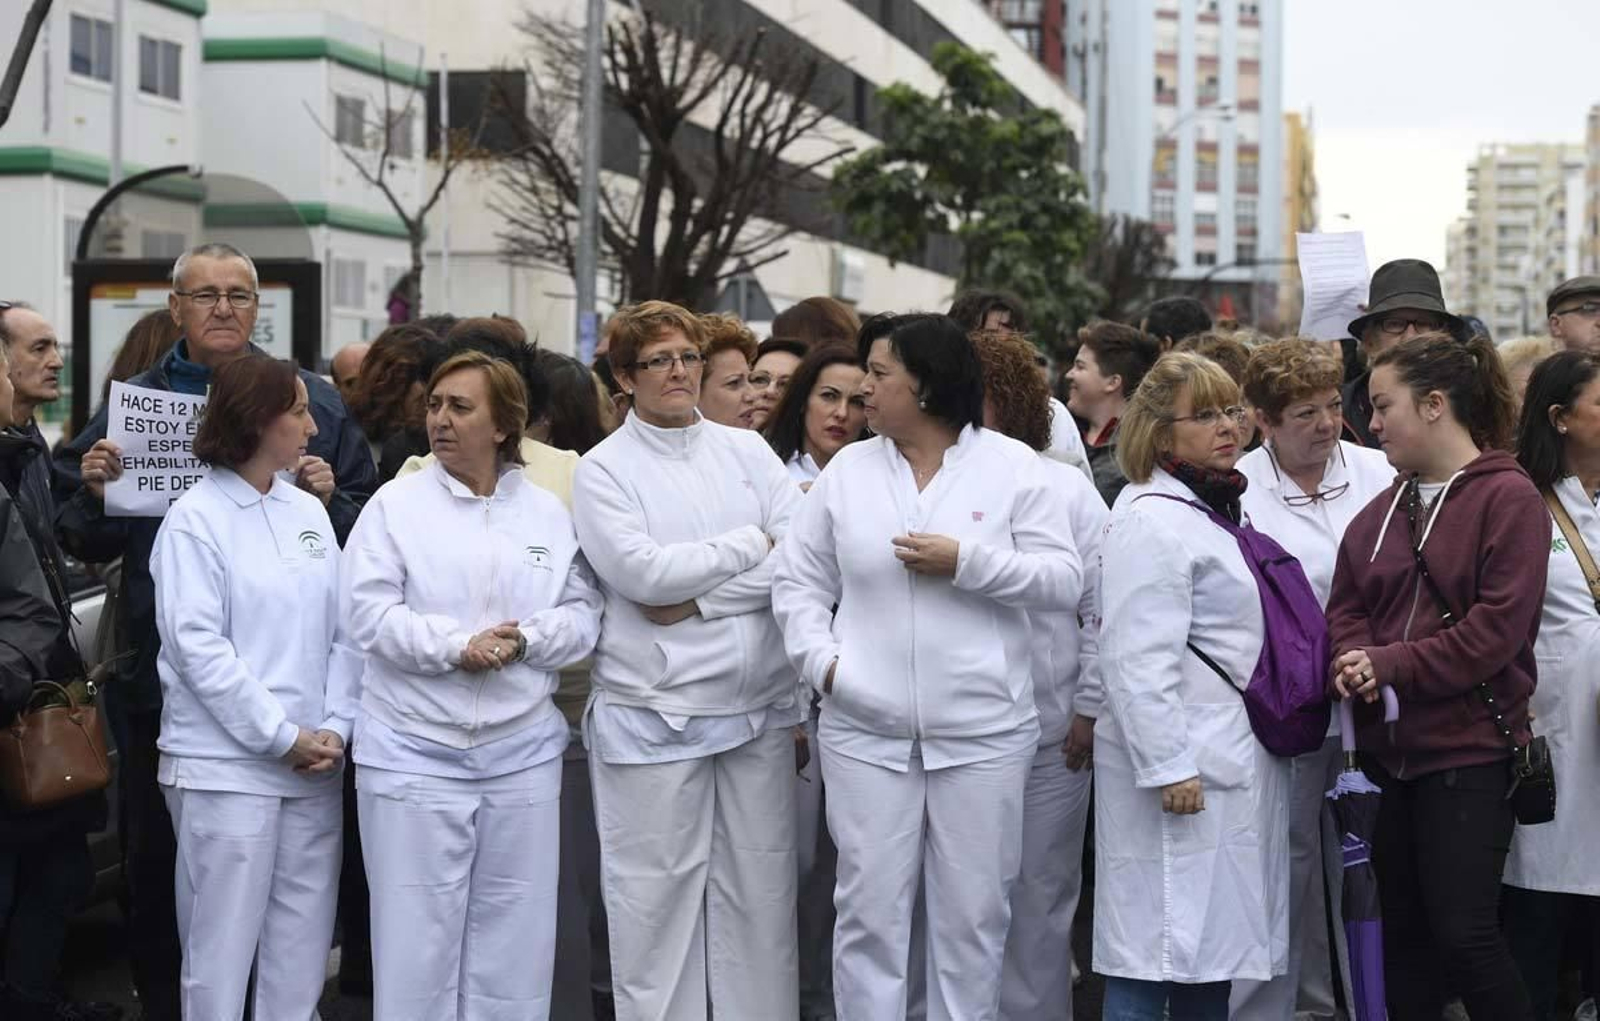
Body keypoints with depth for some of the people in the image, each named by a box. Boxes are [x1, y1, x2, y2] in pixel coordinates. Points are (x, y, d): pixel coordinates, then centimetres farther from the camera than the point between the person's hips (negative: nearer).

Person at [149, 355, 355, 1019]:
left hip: (312, 765, 6)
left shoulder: (308, 510, 12)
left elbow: (343, 631, 9)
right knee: (221, 951, -1)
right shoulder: (196, 517, -5)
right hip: (226, 767, -5)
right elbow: (197, 645, -12)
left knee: (301, 954, 9)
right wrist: (282, 737, -12)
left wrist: (334, 728, -4)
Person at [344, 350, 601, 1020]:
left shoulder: (550, 514, 9)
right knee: (417, 938, 0)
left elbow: (582, 616, 5)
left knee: (515, 939, 9)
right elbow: (370, 613, -8)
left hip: (521, 753, 3)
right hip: (414, 752, -3)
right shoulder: (395, 505, 0)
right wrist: (457, 645, -19)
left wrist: (524, 641, -14)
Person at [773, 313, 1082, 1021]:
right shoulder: (847, 470, 7)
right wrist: (821, 660, -6)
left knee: (973, 914, 7)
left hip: (983, 733, -1)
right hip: (865, 732, 2)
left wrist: (967, 562, -14)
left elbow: (1065, 581, -4)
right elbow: (798, 583, 9)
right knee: (870, 911, 5)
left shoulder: (1012, 466, 0)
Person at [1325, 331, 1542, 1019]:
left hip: (1468, 749, -6)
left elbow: (1496, 628, -16)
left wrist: (1391, 666, -18)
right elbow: (1345, 609, 10)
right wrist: (1355, 662, -11)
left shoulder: (1508, 498, -9)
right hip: (1387, 748, 7)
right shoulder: (1382, 510, 12)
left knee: (1464, 933, -7)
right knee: (1402, 930, 12)